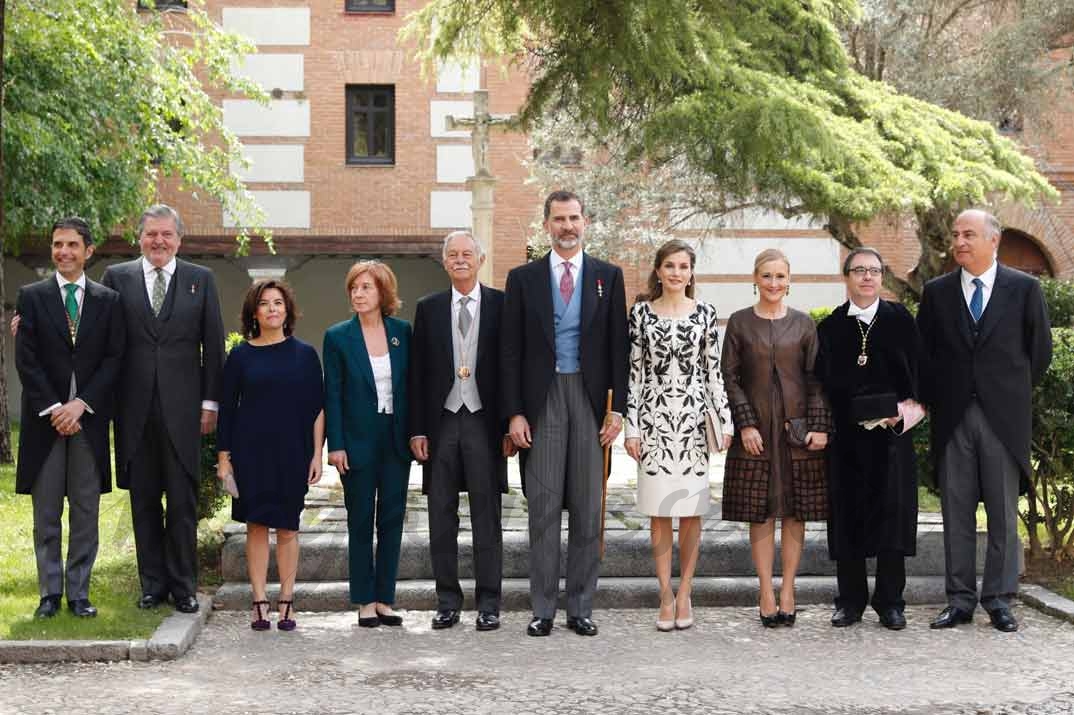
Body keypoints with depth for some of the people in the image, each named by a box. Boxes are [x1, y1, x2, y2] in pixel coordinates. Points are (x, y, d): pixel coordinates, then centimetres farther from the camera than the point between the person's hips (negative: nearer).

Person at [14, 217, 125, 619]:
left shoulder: (107, 300, 7)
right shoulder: (32, 296, 4)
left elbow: (114, 358, 1)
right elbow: (26, 360, -2)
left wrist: (81, 404, -10)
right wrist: (53, 409, -10)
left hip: (89, 419, 1)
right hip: (44, 419, -1)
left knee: (86, 512, 3)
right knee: (46, 514, 4)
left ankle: (79, 593, 11)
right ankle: (50, 593, 12)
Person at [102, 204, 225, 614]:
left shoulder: (200, 280, 7)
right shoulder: (117, 277, 6)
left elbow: (213, 345, 6)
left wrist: (210, 401, 1)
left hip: (181, 408, -1)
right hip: (135, 408, 1)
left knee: (183, 501, 2)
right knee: (144, 501, 7)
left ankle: (183, 586, 12)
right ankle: (153, 584, 17)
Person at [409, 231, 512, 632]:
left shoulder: (501, 305, 3)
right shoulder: (428, 309, 9)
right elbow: (417, 373, 7)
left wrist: (511, 425, -4)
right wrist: (417, 429, 1)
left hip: (484, 422, -2)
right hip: (441, 422, 2)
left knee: (486, 516, 3)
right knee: (441, 518, 6)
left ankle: (488, 604, 9)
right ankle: (447, 601, 15)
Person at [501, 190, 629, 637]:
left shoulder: (608, 276, 8)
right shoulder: (523, 278, 6)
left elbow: (618, 346, 6)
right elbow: (511, 352, 4)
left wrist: (618, 407, -2)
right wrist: (514, 412, -4)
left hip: (590, 398, 1)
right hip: (542, 399, -1)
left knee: (587, 507, 4)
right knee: (543, 507, 1)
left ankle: (581, 608, 11)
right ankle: (543, 609, 7)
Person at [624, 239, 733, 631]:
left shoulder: (705, 313, 4)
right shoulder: (641, 312, 3)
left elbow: (714, 371, 5)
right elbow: (634, 372, 3)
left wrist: (725, 422, 0)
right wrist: (632, 427, -2)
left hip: (693, 418, 0)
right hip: (654, 419, 0)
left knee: (692, 510, 3)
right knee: (659, 511, 2)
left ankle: (684, 592, 14)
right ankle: (666, 594, 11)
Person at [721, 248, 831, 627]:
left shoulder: (803, 323, 6)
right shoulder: (739, 322, 4)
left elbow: (815, 379, 5)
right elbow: (730, 377, 1)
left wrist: (820, 426, -5)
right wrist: (745, 424, -8)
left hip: (797, 427, 1)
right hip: (755, 430, -1)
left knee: (795, 511, 2)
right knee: (760, 513, 0)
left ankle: (787, 591, 9)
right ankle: (767, 594, 5)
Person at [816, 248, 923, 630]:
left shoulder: (900, 319, 6)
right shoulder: (830, 327, 8)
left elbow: (917, 370, 5)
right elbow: (824, 381, 7)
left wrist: (904, 409, -9)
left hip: (890, 431, -1)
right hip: (845, 434, 1)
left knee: (892, 510, -2)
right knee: (847, 512, 2)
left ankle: (890, 602, 7)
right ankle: (851, 601, 10)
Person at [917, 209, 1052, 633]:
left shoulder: (1024, 289, 2)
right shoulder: (936, 292, 7)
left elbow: (1039, 349, 8)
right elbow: (922, 354, 11)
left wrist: (1014, 393, 10)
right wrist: (934, 401, 7)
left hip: (1003, 417, -1)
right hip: (952, 418, 2)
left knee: (1003, 513, 2)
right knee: (956, 512, 4)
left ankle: (999, 601, 10)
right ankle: (960, 600, 10)